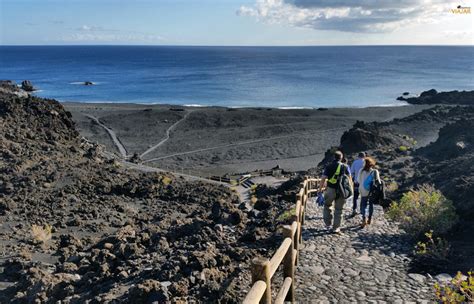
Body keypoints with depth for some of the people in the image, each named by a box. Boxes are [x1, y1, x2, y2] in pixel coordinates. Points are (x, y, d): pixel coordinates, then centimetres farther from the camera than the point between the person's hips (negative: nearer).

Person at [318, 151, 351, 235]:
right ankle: (336, 228, 13)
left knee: (327, 206, 20)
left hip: (330, 190, -1)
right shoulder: (345, 167, 1)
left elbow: (323, 178, -10)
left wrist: (320, 189, -5)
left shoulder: (328, 167, -3)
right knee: (338, 209, 10)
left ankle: (328, 224, 20)